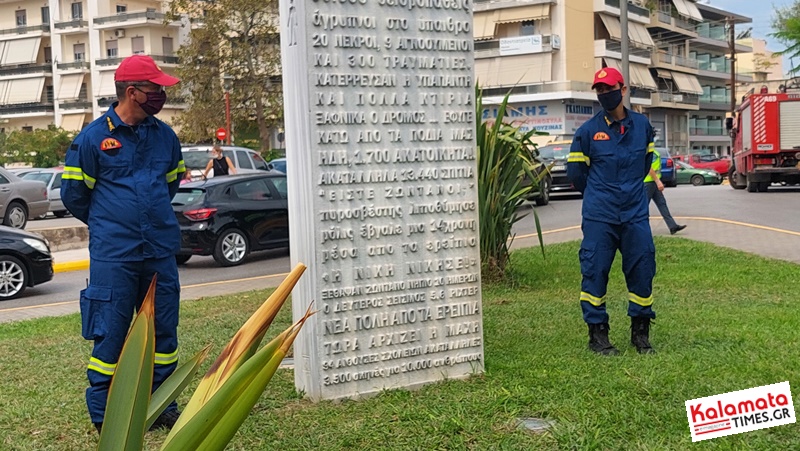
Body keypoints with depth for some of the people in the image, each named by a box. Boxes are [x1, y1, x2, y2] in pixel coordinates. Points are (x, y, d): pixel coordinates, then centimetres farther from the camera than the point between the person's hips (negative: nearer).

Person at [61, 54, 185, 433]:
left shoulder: (165, 136, 8)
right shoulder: (93, 138, -6)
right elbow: (73, 194, 2)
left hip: (161, 252, 5)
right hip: (112, 257, -5)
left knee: (164, 331, 9)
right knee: (110, 335, 0)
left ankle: (162, 407, 23)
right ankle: (104, 416, 13)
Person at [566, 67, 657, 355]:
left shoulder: (642, 125, 6)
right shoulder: (588, 131, -3)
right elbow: (575, 172, 5)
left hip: (635, 214, 3)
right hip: (598, 218, -2)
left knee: (642, 271, 4)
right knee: (595, 272, 0)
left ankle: (640, 331, 20)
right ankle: (597, 333, 12)